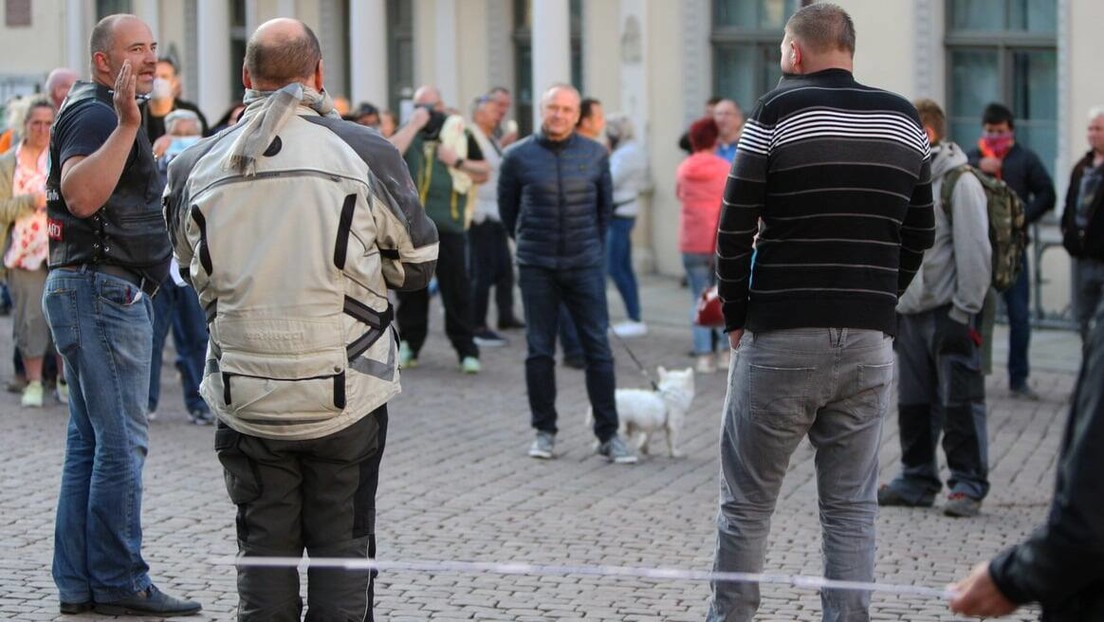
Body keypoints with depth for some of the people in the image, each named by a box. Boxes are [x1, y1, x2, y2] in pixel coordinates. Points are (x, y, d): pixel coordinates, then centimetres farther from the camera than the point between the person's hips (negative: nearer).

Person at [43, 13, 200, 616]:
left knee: (90, 441, 11)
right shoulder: (96, 114, -14)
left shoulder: (107, 115, 20)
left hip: (106, 292, 11)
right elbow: (82, 195, -31)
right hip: (103, 289, -11)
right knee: (121, 441, -9)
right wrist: (126, 126, -35)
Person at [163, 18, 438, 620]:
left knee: (264, 547, 11)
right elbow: (418, 265, 3)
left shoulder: (195, 166, -1)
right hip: (346, 393, -2)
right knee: (342, 546, 8)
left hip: (245, 398, 2)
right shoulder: (366, 153, -8)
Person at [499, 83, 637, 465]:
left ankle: (608, 434, 3)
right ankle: (544, 431, 15)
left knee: (598, 348, -2)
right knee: (540, 351, 4)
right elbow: (507, 207, 11)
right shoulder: (519, 157, -3)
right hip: (537, 268, -1)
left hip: (585, 265, 1)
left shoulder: (595, 155, 2)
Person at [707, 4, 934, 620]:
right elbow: (919, 236, 13)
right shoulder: (905, 121, 8)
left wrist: (737, 317, 5)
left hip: (781, 339, -3)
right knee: (852, 511, 6)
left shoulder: (778, 113, -5)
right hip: (870, 345, 4)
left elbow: (734, 230, -5)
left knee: (747, 505, 5)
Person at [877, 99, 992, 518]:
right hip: (909, 311, 8)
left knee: (960, 402, -4)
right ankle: (917, 480, 21)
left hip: (949, 314, -8)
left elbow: (974, 251, -14)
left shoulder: (959, 183, -10)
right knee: (913, 403, 12)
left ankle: (968, 484, 1)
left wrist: (966, 310, -16)